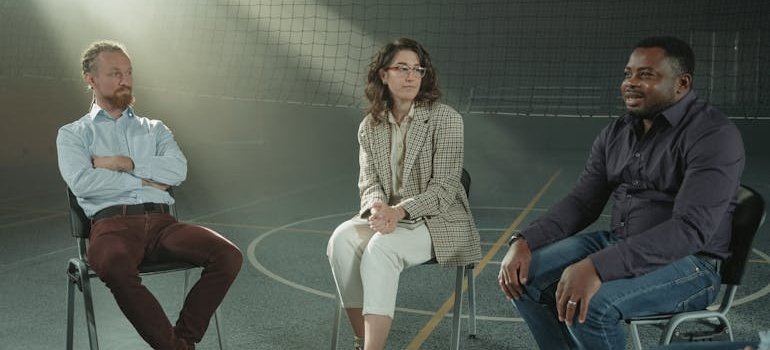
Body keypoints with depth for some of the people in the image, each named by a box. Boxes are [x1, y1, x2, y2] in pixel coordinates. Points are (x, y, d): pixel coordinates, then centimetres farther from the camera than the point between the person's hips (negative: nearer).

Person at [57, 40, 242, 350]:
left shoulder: (154, 129, 25)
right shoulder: (72, 134, 18)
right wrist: (145, 180, 0)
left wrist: (124, 163, -2)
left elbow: (178, 170, 5)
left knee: (228, 256, -25)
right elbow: (81, 182, -4)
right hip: (112, 223, -3)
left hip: (161, 222, 3)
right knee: (114, 268, -41)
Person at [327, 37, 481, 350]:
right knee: (341, 239, -27)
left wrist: (399, 211, -27)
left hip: (438, 219, -4)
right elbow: (368, 182, 4)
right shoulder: (369, 126, 8)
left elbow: (444, 186, -12)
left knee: (380, 248, -34)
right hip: (387, 216, 5)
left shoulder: (446, 119, -7)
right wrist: (377, 207, -22)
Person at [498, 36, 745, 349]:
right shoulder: (615, 133, 7)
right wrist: (524, 241, -11)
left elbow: (690, 229, -28)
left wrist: (597, 268, -37)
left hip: (686, 262, -7)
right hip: (617, 244, 7)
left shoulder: (714, 135, -17)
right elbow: (581, 202, 8)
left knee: (590, 304, -32)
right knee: (522, 273, -9)